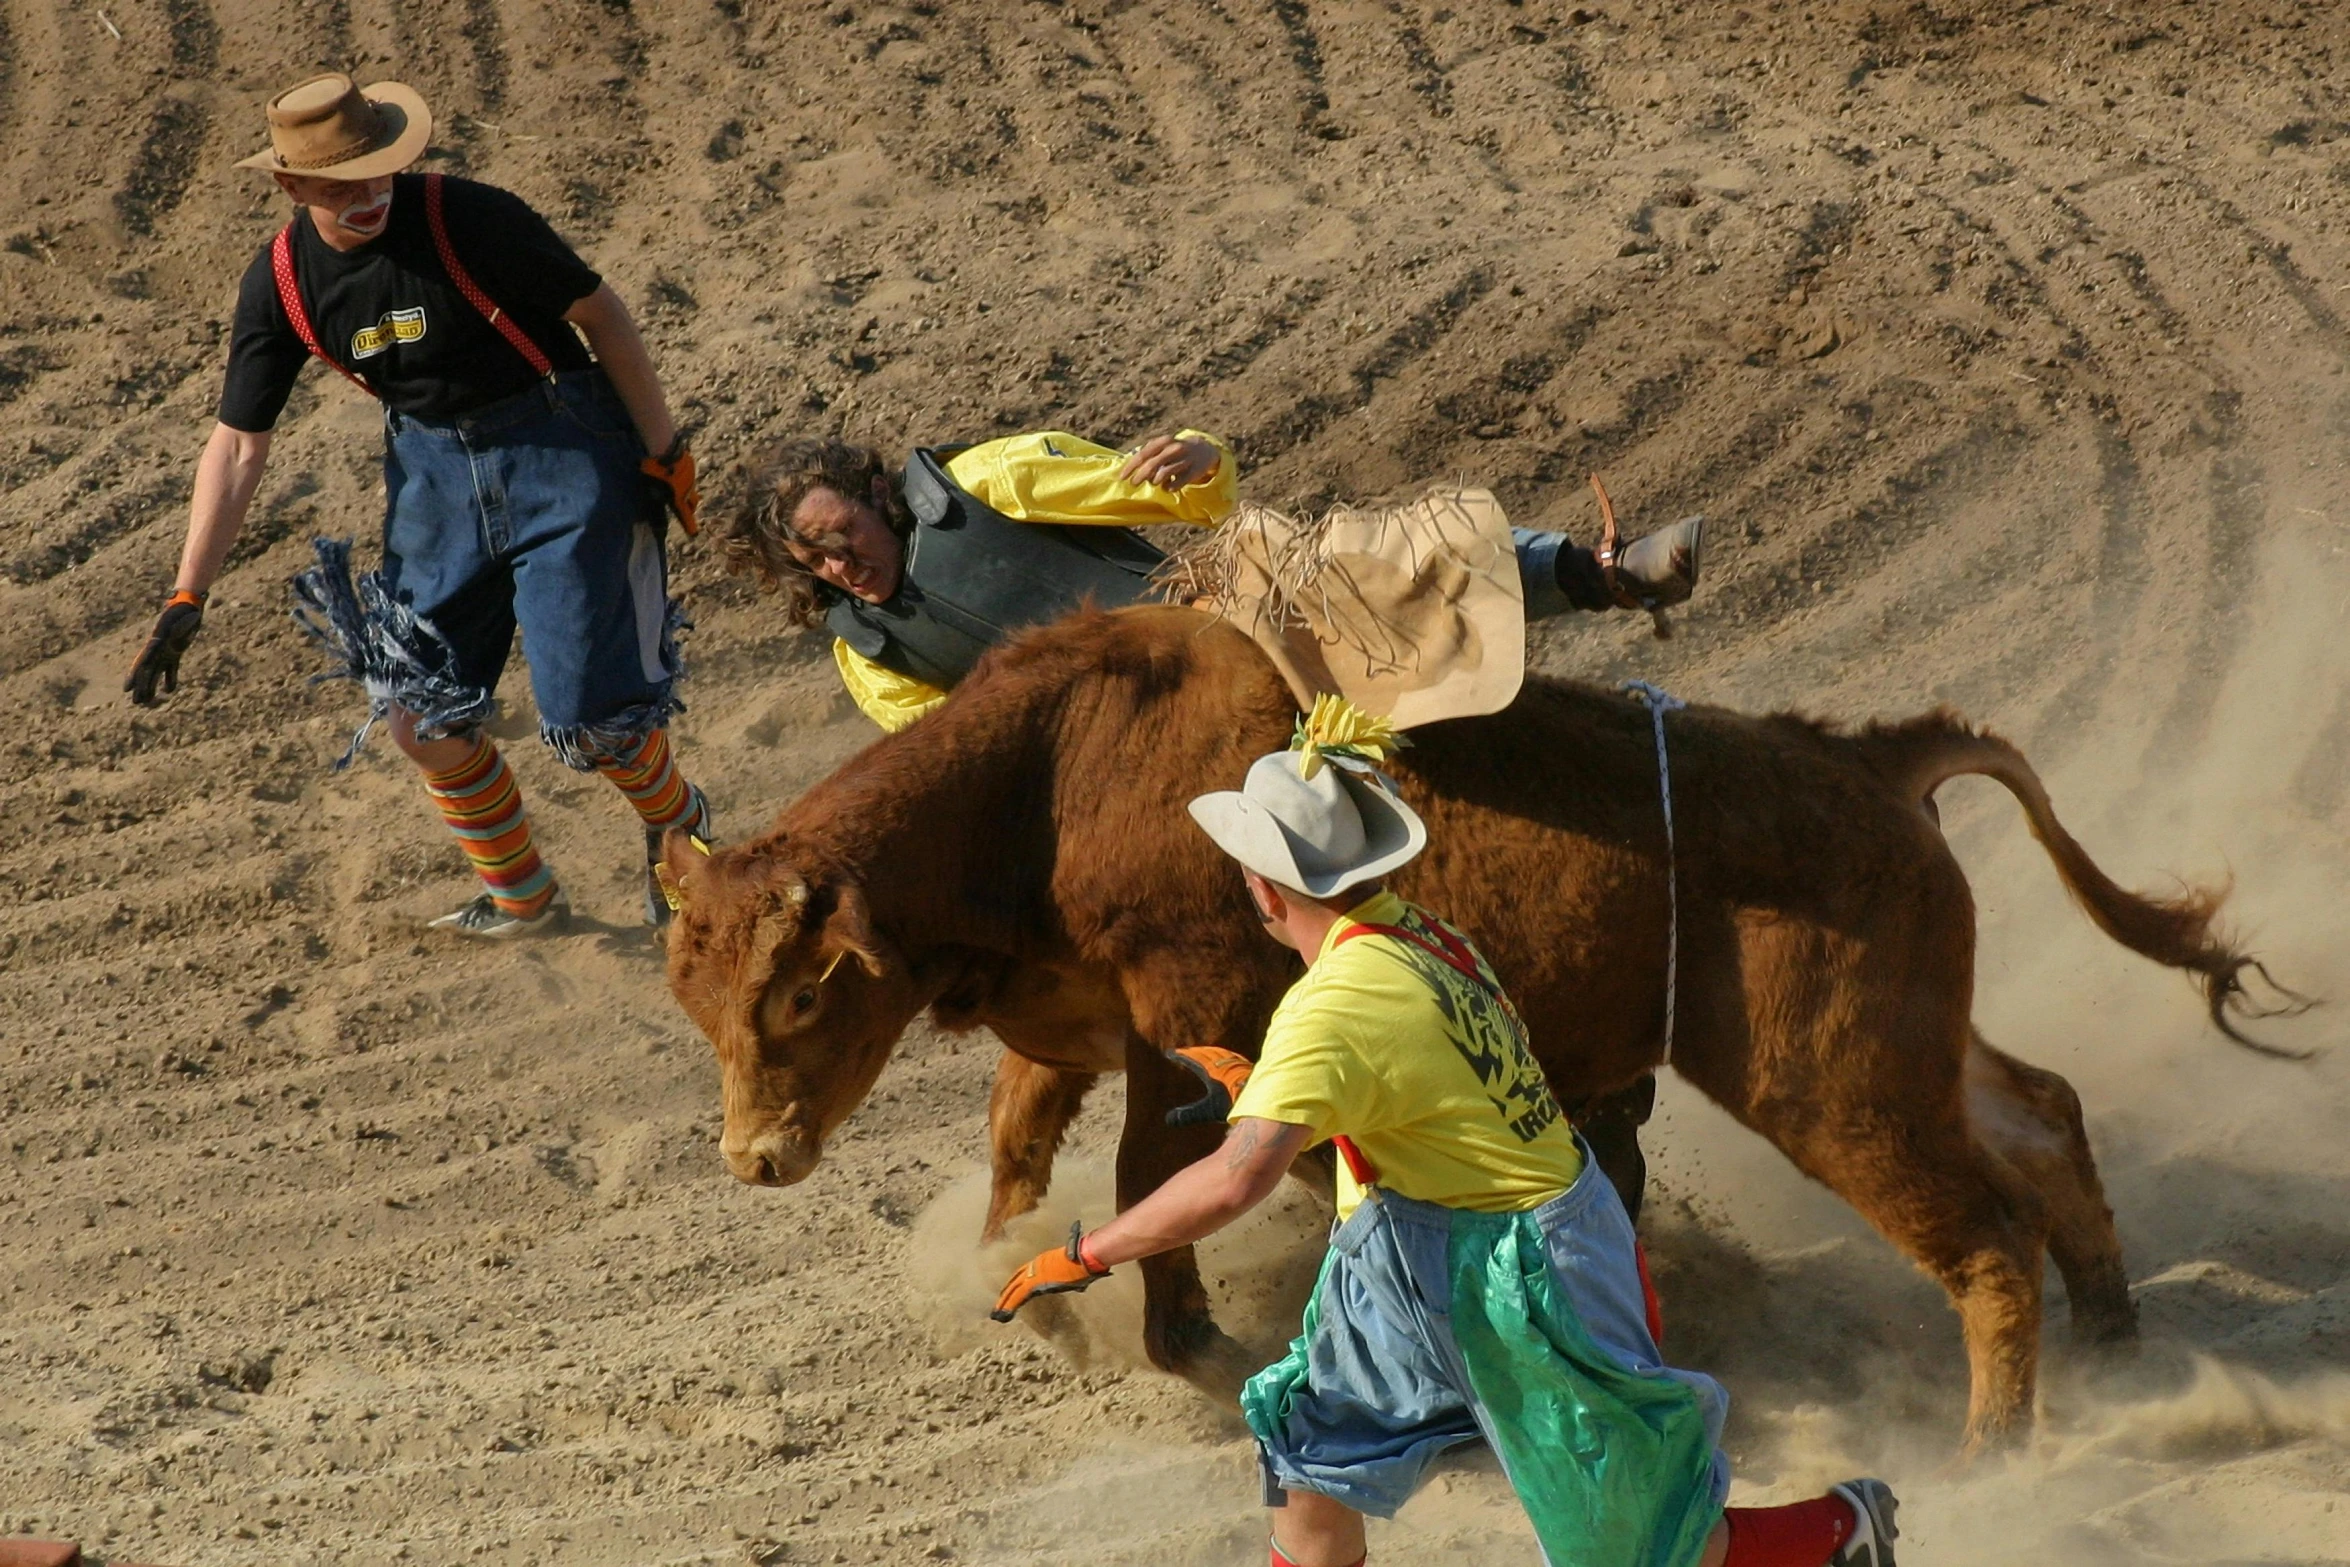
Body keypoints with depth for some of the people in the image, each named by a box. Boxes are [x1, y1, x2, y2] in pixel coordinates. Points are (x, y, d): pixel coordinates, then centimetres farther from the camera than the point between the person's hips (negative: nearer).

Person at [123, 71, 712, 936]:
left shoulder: (471, 220, -22)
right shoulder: (282, 282, -8)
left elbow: (600, 314, -11)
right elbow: (236, 445, -3)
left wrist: (665, 451, -8)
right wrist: (186, 598, -7)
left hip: (560, 451, -5)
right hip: (432, 467, 5)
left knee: (588, 718, -6)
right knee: (419, 711, 4)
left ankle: (676, 823, 28)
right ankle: (521, 897, 27)